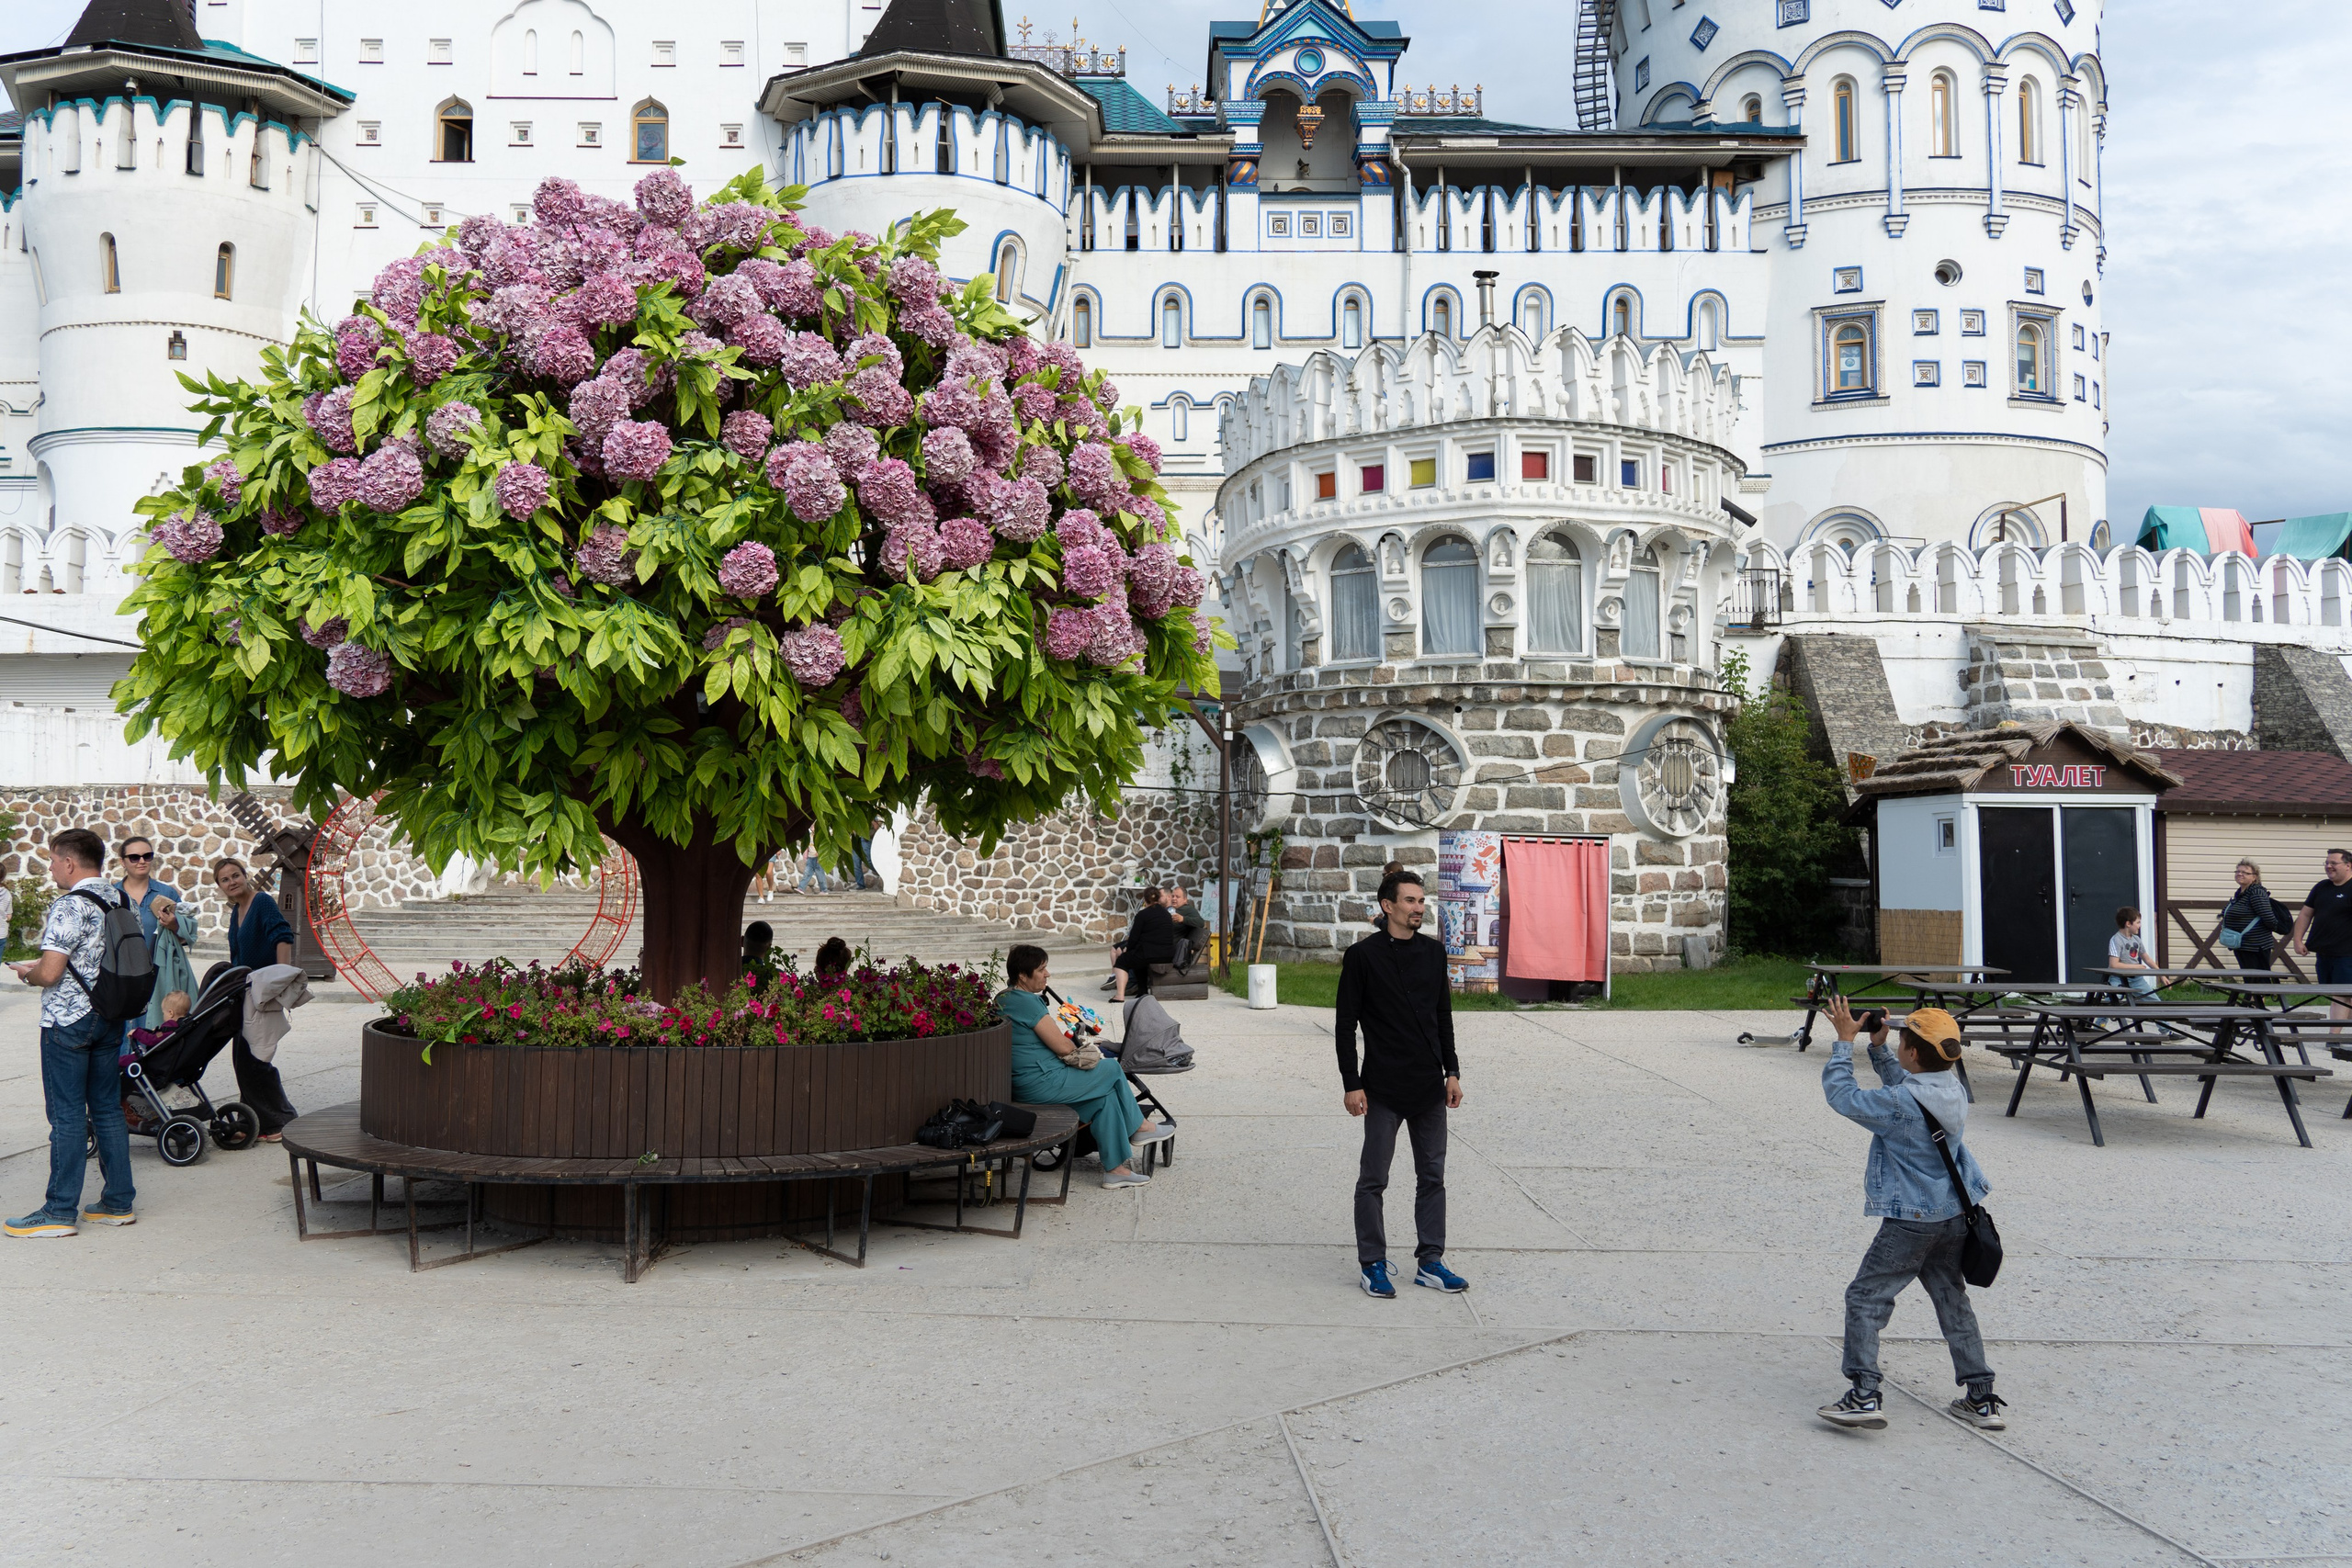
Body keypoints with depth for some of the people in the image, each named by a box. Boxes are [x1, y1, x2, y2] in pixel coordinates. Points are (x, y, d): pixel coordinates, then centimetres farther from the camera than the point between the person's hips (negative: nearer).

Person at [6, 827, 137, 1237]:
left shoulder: (70, 906, -17)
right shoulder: (118, 901, 7)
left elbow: (50, 974, -21)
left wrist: (27, 973, 0)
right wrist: (43, 965, 21)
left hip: (67, 1021, -8)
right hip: (108, 1018, 8)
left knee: (67, 1115, -2)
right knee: (108, 1110, 11)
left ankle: (60, 1211, 4)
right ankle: (118, 1202, 16)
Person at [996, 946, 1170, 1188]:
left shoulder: (1002, 1000, 13)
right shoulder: (1027, 1002, -20)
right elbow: (1063, 1046, -19)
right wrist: (1077, 1050, 5)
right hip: (1042, 1084, -10)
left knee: (1106, 1095, 10)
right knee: (1112, 1069, 4)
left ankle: (1115, 1168, 8)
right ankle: (1138, 1127, 24)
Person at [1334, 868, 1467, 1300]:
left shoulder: (1434, 952, 7)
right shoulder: (1363, 956, -7)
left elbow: (1444, 1016, 14)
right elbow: (1346, 1024, -6)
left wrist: (1452, 1072, 9)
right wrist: (1351, 1083, -10)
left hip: (1430, 1086, 5)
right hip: (1383, 1087, -5)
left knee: (1432, 1176, 10)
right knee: (1373, 1179, 3)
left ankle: (1430, 1262, 19)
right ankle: (1373, 1265, 13)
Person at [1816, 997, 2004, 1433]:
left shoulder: (1900, 1104, -24)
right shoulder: (1955, 1090, 1)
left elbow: (1842, 1095, -16)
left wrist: (1845, 1041, -9)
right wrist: (1877, 1046, 14)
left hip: (1910, 1223, -8)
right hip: (1954, 1216, 8)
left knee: (1865, 1298, -2)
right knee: (1953, 1301, 19)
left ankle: (1863, 1394, -11)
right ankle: (1982, 1398, 24)